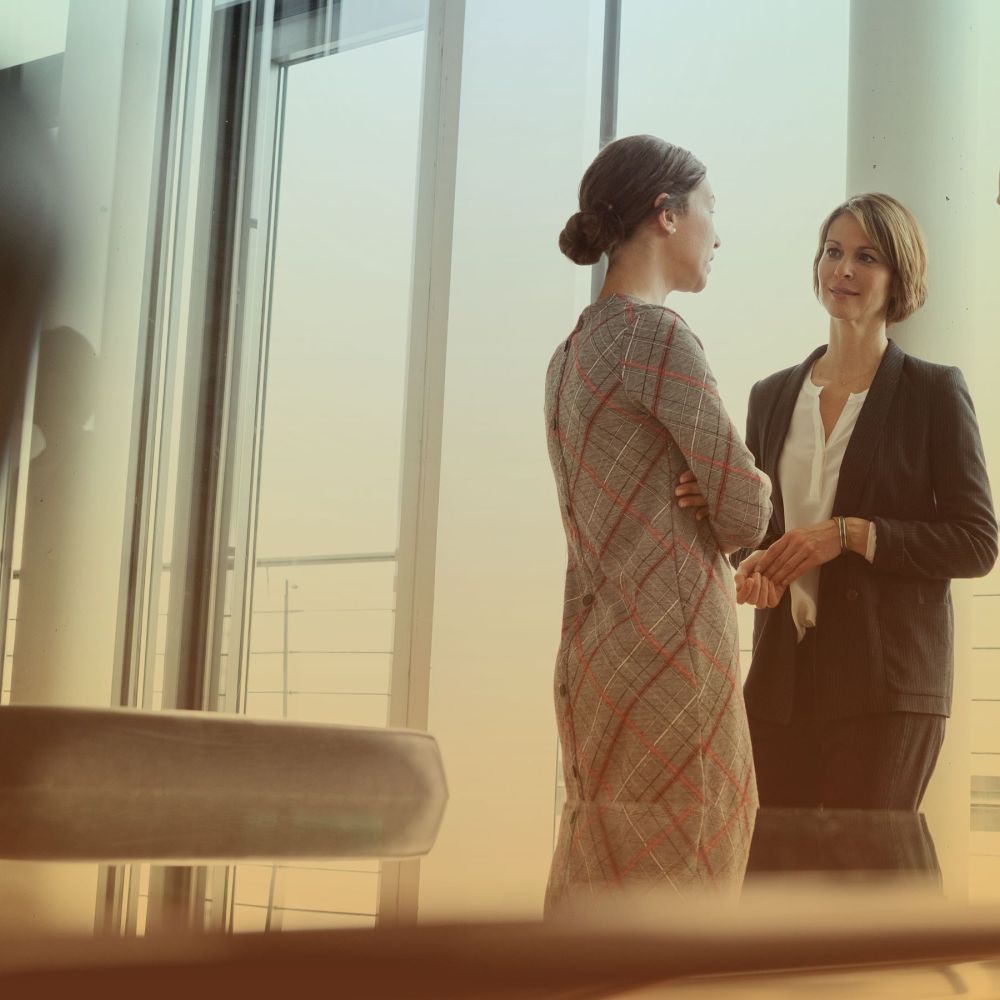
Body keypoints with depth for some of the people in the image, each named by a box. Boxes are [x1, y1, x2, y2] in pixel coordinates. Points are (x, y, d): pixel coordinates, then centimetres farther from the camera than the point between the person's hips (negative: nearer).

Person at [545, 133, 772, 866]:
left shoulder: (571, 353, 15)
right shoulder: (656, 334, -11)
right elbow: (747, 515, -10)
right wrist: (742, 494, 12)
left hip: (595, 653, 9)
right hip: (671, 646, -9)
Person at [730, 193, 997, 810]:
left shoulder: (934, 392, 1)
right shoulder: (772, 396, 14)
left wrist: (850, 534, -13)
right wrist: (751, 565, -2)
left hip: (886, 688, -4)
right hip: (781, 682, 4)